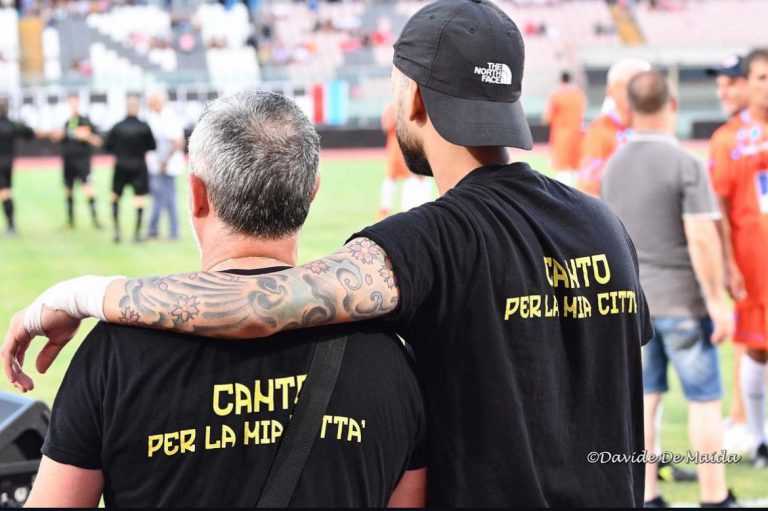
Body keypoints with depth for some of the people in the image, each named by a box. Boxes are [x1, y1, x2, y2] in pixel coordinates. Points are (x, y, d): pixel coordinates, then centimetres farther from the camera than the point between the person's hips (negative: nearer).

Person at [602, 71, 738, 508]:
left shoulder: (614, 165, 6)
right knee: (704, 400, 5)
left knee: (644, 398, 11)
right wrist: (717, 300, -13)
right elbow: (701, 239, -18)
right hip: (682, 300, -6)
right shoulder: (685, 164, -14)